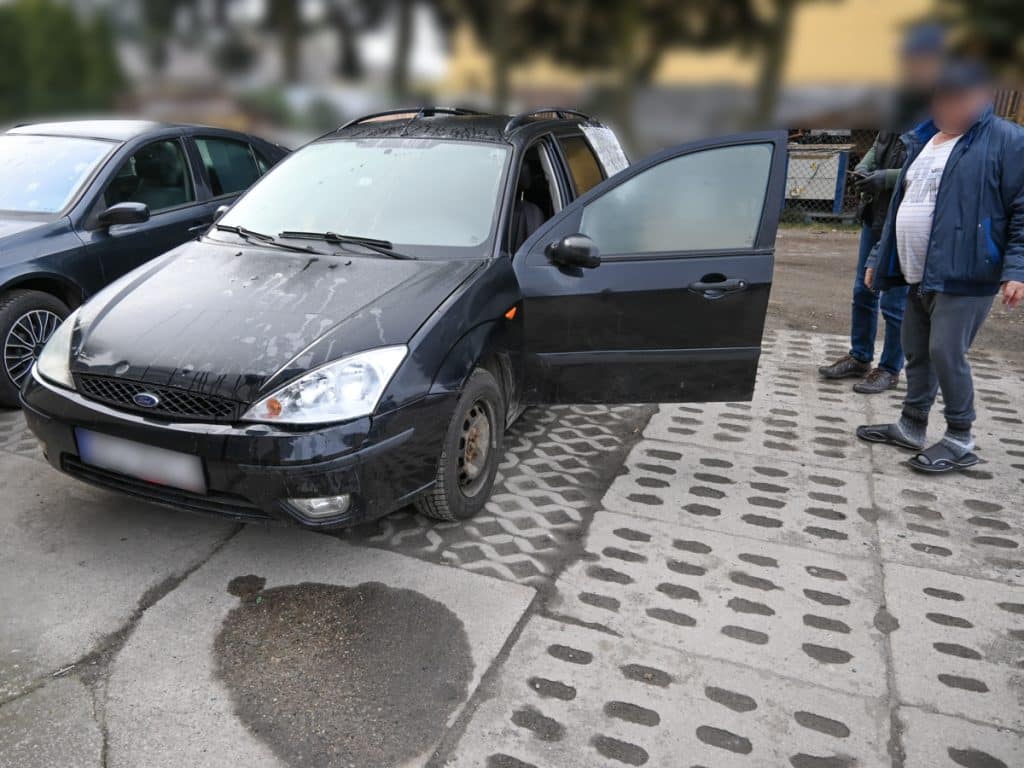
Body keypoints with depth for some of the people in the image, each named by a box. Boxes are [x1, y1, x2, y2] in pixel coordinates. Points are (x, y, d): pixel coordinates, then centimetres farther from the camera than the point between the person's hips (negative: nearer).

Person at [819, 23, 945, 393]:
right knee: (863, 292, 16)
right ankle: (859, 357, 31)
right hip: (874, 214, 8)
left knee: (895, 301, 2)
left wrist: (886, 178, -24)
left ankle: (890, 370, 18)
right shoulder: (901, 102, 9)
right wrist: (864, 167, 0)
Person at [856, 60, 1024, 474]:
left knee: (946, 354, -8)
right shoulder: (922, 141, 15)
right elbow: (900, 206, 21)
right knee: (917, 353, 13)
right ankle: (911, 426, 27)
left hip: (963, 277, -7)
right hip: (919, 276, 7)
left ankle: (960, 441, 7)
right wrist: (879, 258, 19)